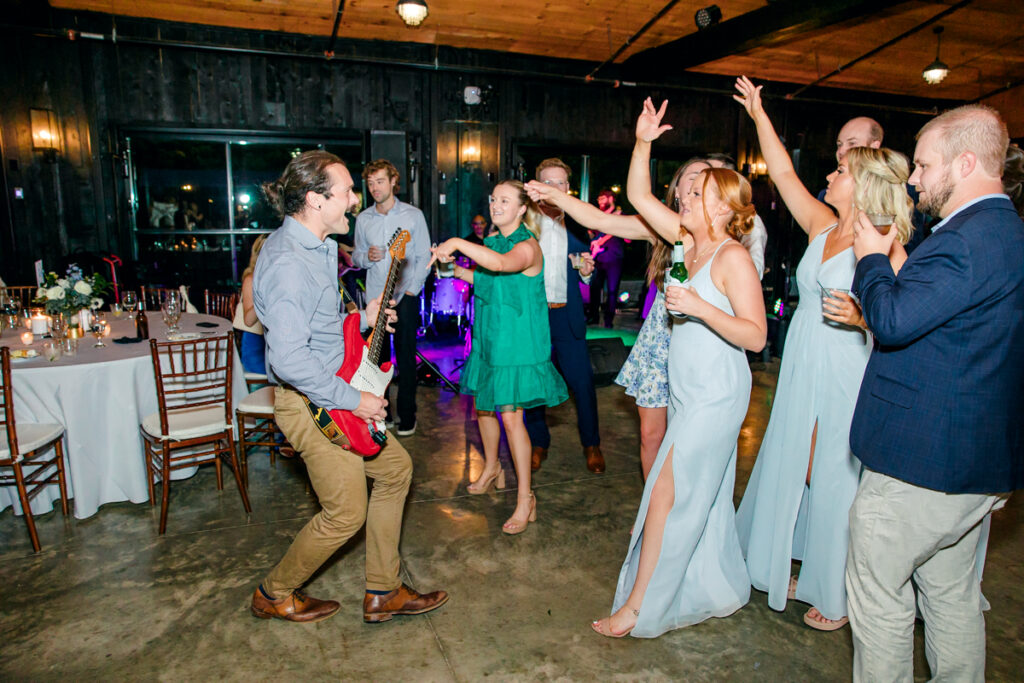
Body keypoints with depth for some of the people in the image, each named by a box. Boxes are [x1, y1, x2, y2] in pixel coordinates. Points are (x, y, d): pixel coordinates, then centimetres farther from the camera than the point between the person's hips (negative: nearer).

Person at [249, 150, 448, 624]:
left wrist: (361, 319, 9)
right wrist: (352, 399, -22)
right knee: (347, 513, 1)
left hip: (338, 394, 10)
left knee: (395, 466, 14)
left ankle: (383, 593, 26)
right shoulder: (288, 263, -24)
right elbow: (289, 359, -31)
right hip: (313, 405, -10)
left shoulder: (315, 247, 10)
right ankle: (275, 594, 28)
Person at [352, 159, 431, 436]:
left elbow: (424, 257, 1)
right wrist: (366, 256, -7)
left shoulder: (413, 215, 1)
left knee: (405, 358, -1)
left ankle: (407, 415, 10)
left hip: (405, 296, -3)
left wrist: (411, 289, -9)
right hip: (374, 296, 3)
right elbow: (356, 255, 17)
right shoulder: (363, 218, 10)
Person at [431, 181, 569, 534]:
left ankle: (525, 498, 6)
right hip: (489, 336, 8)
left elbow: (500, 264, -39)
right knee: (483, 405, 17)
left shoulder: (528, 246, -16)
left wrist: (457, 243, -34)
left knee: (510, 415, -9)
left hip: (517, 342, -8)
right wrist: (456, 269, 10)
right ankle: (492, 468, 42)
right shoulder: (493, 241, 10)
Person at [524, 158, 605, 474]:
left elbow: (583, 276, 13)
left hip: (567, 315, 1)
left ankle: (591, 444, 22)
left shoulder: (576, 225, 8)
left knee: (582, 381, 1)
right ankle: (538, 444, 27)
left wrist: (587, 270, -9)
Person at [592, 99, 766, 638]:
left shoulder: (732, 257, -16)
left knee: (667, 495, -3)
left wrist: (699, 306, -29)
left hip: (715, 396, -8)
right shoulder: (691, 242, 6)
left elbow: (756, 335, -21)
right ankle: (721, 588, 37)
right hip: (689, 392, 9)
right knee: (702, 495, 19)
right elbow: (638, 195, 11)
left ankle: (638, 607, 10)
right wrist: (643, 143, 1)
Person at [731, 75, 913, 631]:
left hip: (848, 381, -6)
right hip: (801, 372, 6)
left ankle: (837, 595, 26)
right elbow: (783, 173, 10)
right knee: (793, 470, 15)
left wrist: (862, 317, -29)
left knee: (834, 479, 4)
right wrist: (758, 114, 12)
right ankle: (802, 570, 36)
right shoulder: (821, 228, 7)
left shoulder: (887, 248, -11)